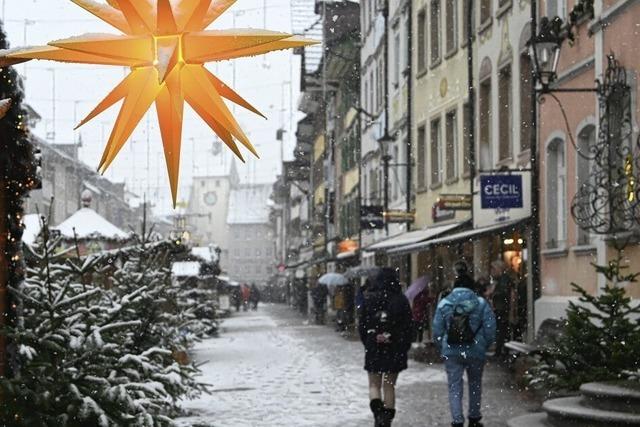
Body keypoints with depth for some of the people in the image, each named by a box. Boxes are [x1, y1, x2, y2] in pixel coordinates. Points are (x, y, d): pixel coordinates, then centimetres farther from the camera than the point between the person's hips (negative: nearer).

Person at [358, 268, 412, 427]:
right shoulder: (401, 301, -4)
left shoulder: (369, 300, -4)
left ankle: (377, 412, -13)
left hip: (374, 348, -1)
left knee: (374, 384, 10)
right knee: (389, 385, 10)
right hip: (395, 349, 1)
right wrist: (405, 347, 8)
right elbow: (407, 326, -1)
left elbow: (362, 326, 0)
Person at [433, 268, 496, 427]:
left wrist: (443, 348, 13)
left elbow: (437, 331, 1)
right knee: (475, 385, 18)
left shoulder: (444, 303, 0)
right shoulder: (480, 303, -3)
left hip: (451, 353, 0)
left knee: (455, 387, 5)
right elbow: (490, 329, -5)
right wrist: (484, 346, 9)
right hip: (475, 352, 0)